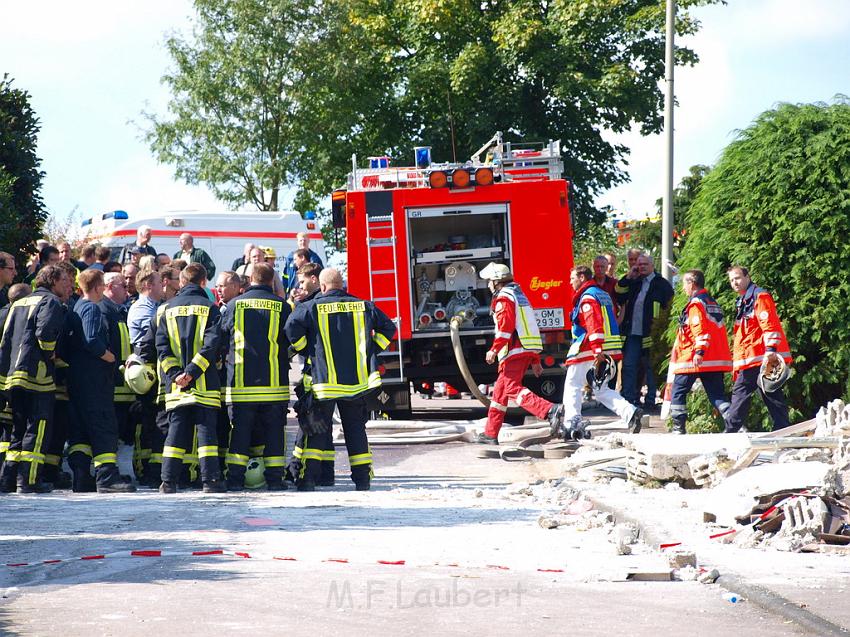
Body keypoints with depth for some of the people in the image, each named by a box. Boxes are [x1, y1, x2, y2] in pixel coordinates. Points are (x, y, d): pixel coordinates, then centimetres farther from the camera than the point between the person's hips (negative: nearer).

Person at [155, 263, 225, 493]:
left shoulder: (166, 309, 8)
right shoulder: (209, 308, 0)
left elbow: (162, 346, 1)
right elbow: (211, 344, -11)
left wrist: (175, 374, -4)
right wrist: (193, 371, -12)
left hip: (175, 383, 2)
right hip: (205, 384, -2)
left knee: (176, 432, 6)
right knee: (206, 431, 0)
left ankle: (168, 482, 1)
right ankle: (210, 481, -5)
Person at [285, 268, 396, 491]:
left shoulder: (312, 307, -4)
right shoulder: (363, 306, 7)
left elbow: (292, 327, -17)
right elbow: (387, 327, 12)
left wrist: (306, 351, -3)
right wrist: (371, 352, 14)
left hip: (324, 380, -3)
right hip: (358, 379, 3)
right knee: (355, 427, 12)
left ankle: (309, 477, -3)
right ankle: (362, 478, 9)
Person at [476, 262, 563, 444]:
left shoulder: (503, 298, -5)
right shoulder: (519, 296, 25)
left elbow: (505, 326, -20)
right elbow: (530, 329, 27)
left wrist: (494, 349, -22)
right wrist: (535, 361, 28)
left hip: (515, 351, -10)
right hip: (528, 351, 10)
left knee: (512, 388, -18)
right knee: (500, 390, 14)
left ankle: (550, 411, -35)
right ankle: (490, 434, 18)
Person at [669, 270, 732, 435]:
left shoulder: (696, 304, -9)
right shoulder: (713, 304, 19)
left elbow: (700, 329, -21)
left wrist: (699, 351, -28)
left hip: (694, 360, -8)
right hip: (716, 360, 8)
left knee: (678, 392, 4)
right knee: (717, 395, 4)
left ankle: (678, 427, 3)